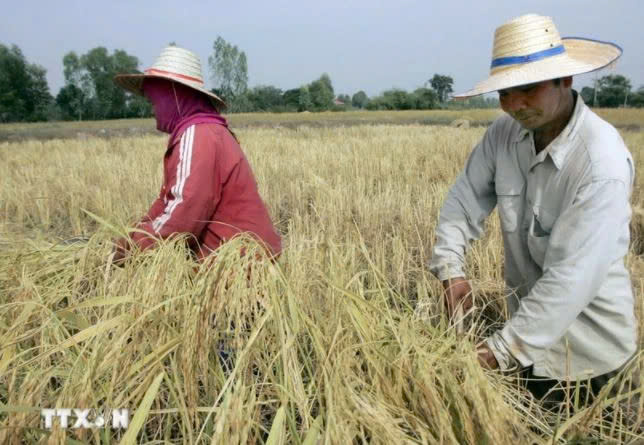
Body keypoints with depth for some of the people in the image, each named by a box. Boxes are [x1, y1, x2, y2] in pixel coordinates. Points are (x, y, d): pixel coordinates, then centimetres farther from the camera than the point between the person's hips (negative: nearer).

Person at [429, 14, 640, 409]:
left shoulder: (603, 164, -28)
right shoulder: (505, 133, -10)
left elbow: (572, 277, -30)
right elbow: (463, 201, -4)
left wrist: (501, 350, -29)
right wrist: (450, 268, -19)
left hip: (587, 341, -5)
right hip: (531, 326, 5)